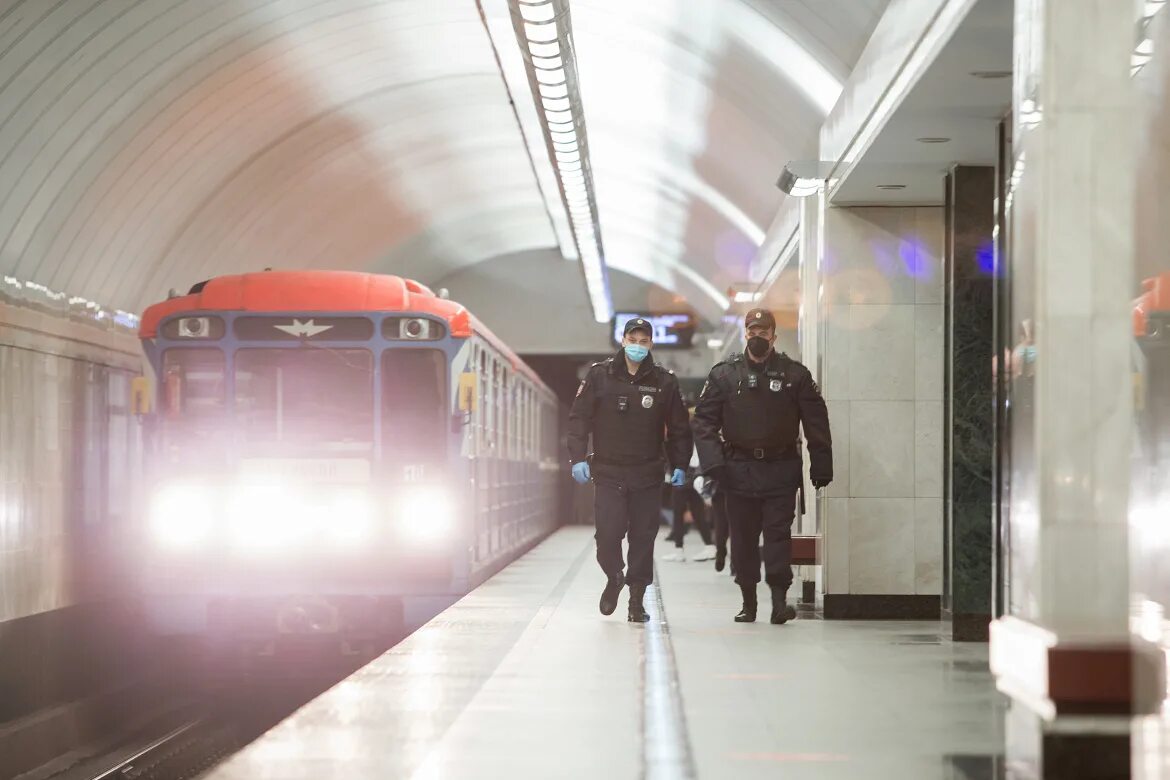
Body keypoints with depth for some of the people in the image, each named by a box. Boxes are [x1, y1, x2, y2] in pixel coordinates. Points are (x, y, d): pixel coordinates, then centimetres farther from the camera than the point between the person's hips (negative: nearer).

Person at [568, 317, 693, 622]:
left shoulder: (664, 382, 4)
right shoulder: (600, 375, 1)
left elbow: (679, 428, 11)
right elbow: (578, 418, 2)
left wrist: (679, 466, 5)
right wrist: (578, 458, -7)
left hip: (647, 475, 1)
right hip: (608, 472, -1)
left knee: (643, 537, 1)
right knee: (607, 534, -8)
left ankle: (637, 599, 12)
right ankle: (614, 579, 21)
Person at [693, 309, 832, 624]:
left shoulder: (794, 374, 5)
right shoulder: (724, 374, 5)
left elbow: (816, 422, 6)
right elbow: (704, 420, 3)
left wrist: (821, 466, 2)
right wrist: (712, 461, -9)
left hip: (781, 470, -1)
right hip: (739, 470, 1)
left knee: (778, 533, -8)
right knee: (743, 538, 6)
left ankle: (779, 597, -9)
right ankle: (748, 601, 16)